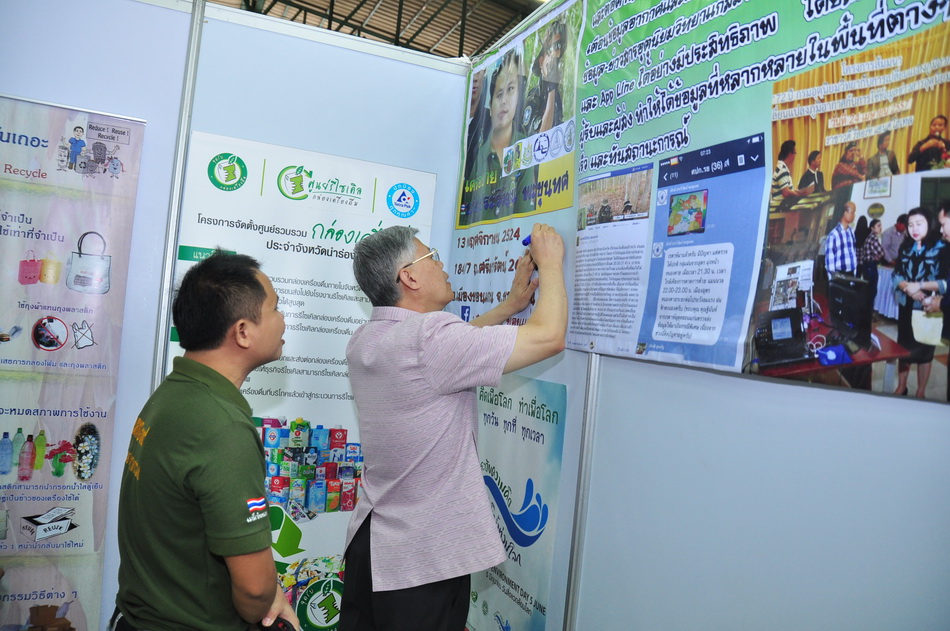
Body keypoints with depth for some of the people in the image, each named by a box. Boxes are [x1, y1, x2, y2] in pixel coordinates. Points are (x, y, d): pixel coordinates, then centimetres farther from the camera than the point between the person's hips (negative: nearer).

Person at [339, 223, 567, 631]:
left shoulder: (365, 340, 0)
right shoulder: (426, 341, -26)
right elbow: (549, 337, -24)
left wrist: (511, 304, 15)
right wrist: (551, 263, -8)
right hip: (424, 558, -8)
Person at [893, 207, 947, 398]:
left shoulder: (940, 248, -9)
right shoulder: (906, 247, 5)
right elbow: (896, 276, 3)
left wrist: (919, 285, -22)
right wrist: (908, 287, -16)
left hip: (927, 308, -4)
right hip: (906, 306, 4)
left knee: (924, 350, 7)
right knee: (903, 347, 12)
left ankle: (921, 393, 19)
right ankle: (901, 387, 27)